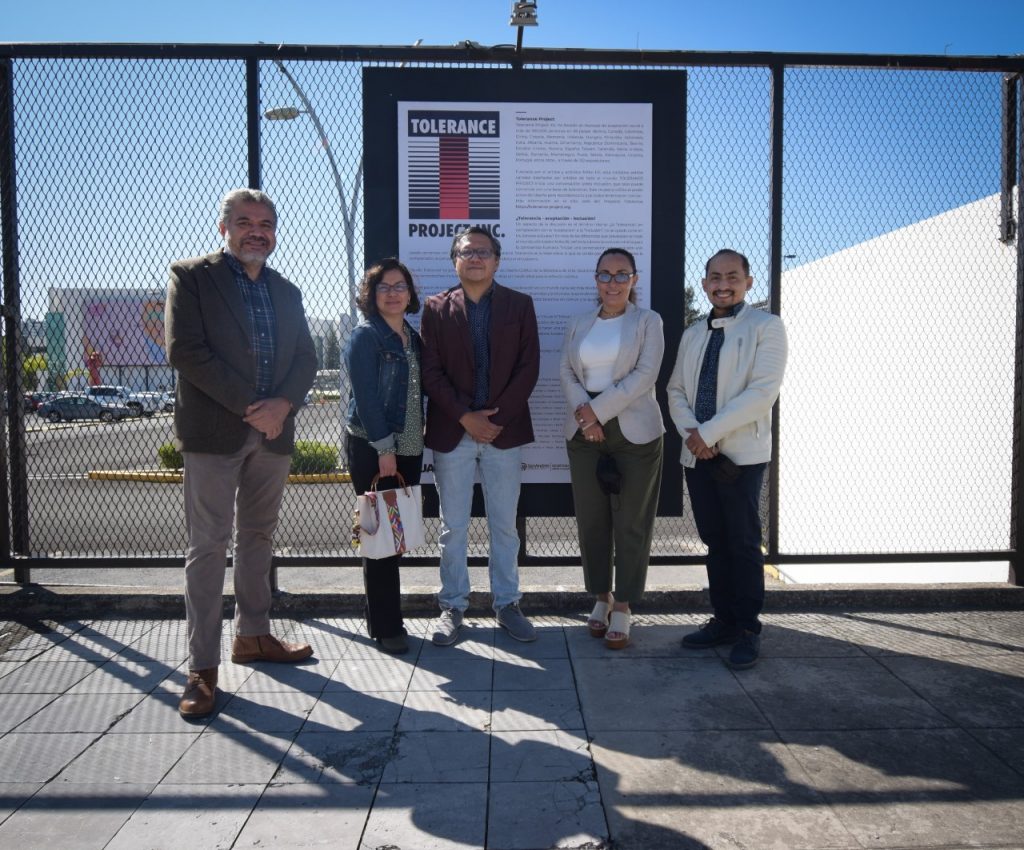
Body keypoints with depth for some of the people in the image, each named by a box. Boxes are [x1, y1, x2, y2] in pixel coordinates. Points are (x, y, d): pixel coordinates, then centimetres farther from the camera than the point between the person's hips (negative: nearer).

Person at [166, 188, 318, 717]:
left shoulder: (286, 292, 16)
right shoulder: (191, 276, 0)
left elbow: (306, 359, 10)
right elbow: (185, 350, -11)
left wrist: (282, 403, -10)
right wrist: (250, 407, -16)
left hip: (273, 430, 6)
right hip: (213, 431, -5)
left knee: (258, 537, 14)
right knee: (208, 545, -3)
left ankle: (252, 636, 27)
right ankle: (202, 668, 3)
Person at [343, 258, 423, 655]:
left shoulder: (414, 338, 14)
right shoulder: (365, 336, -7)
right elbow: (365, 396, -14)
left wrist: (417, 443, 8)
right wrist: (384, 448, -17)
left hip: (408, 449, 7)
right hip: (371, 448, -6)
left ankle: (385, 618, 23)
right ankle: (385, 627, 8)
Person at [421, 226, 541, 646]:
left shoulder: (520, 305, 6)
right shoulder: (436, 308, 5)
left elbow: (529, 367, 0)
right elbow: (431, 371, -1)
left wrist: (497, 416, -9)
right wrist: (465, 417, -11)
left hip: (505, 429, 1)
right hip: (451, 433, 0)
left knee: (505, 525, 8)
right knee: (453, 527, 6)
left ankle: (507, 604, 20)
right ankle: (452, 607, 18)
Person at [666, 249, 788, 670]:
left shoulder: (765, 326, -3)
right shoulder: (692, 334, 15)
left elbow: (763, 391, -14)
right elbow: (676, 390, 11)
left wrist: (709, 432, -16)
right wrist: (691, 433, -8)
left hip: (741, 454, -5)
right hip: (697, 455, 5)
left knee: (743, 543, 1)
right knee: (714, 541, 11)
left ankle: (748, 630, 13)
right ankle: (723, 619, 23)